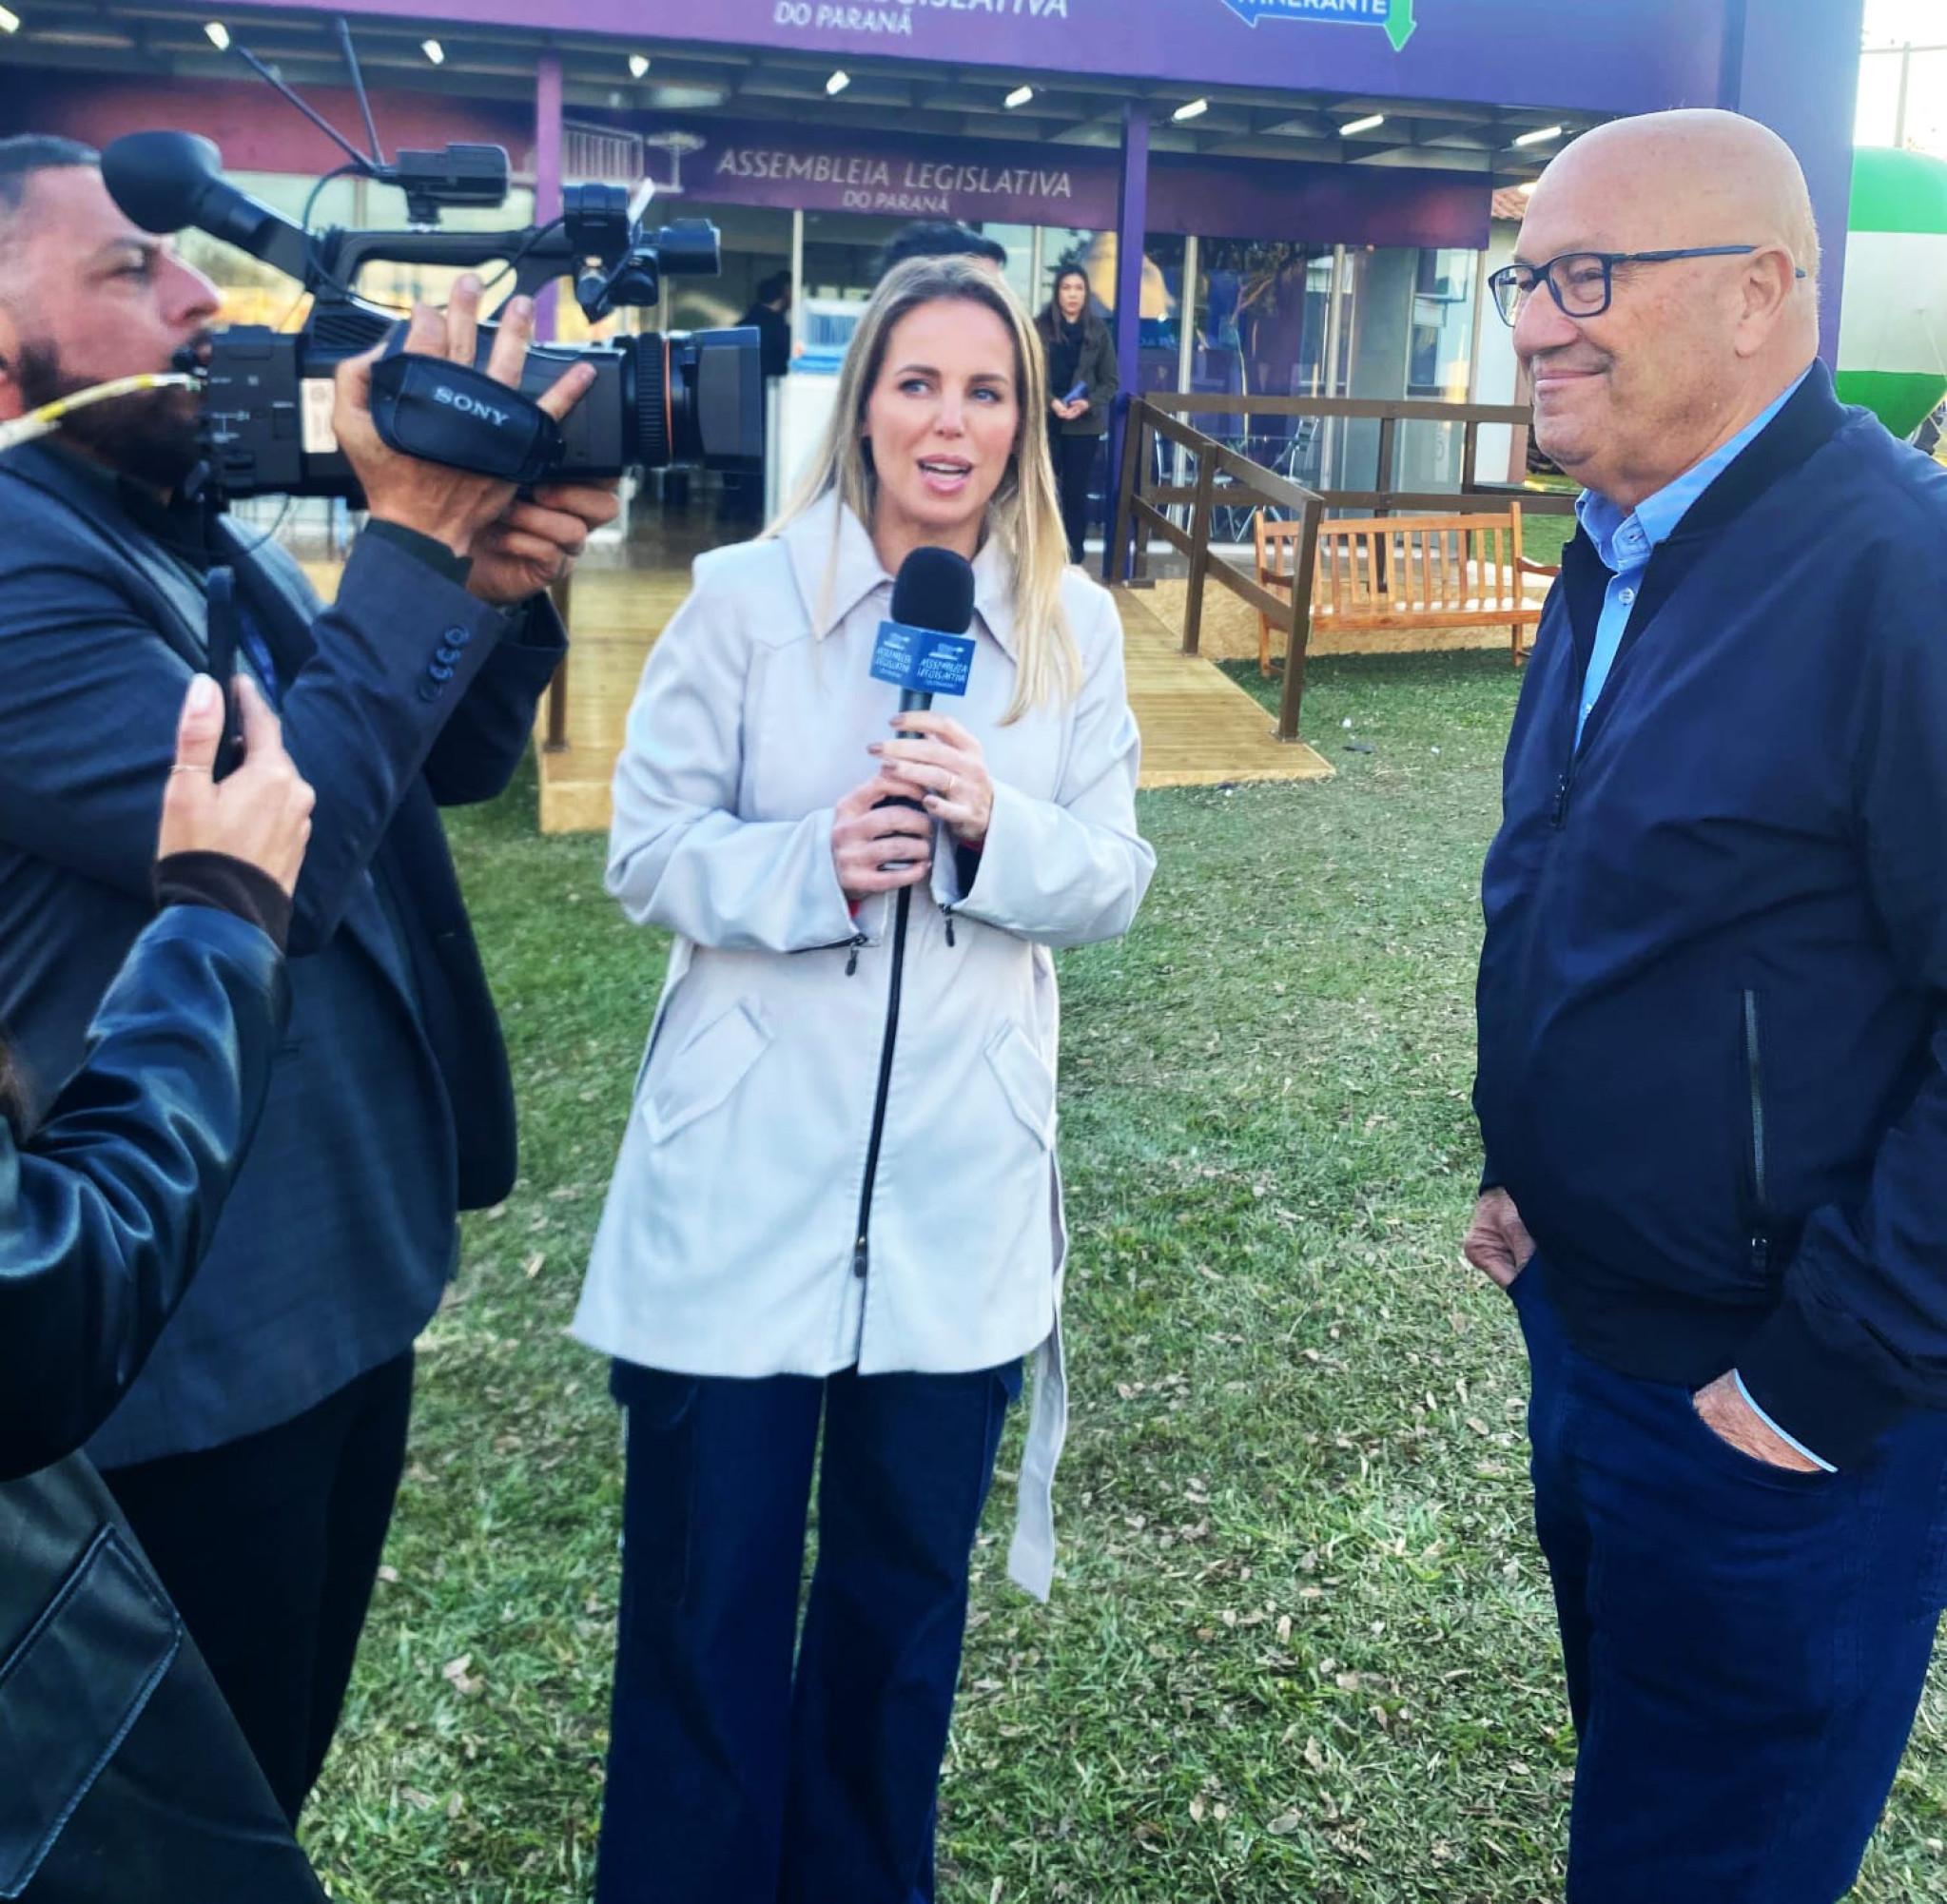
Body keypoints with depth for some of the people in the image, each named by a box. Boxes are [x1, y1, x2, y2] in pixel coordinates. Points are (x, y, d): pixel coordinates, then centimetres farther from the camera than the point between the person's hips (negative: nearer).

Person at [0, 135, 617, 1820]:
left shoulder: (202, 538, 10)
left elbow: (455, 761, 10)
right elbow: (277, 847, -31)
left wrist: (501, 586, -9)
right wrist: (416, 541, -26)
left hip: (351, 1262, 9)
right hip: (194, 1340, -9)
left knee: (282, 1751, 26)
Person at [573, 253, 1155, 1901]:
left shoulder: (1074, 627, 3)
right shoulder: (746, 595, -2)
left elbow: (1113, 888, 2)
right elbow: (646, 854, -4)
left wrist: (995, 825, -18)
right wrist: (808, 864, -21)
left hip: (959, 1192, 2)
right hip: (744, 1179, -2)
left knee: (905, 1595, 18)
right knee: (705, 1597, 8)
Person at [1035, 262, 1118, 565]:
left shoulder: (1098, 330, 2)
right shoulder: (1039, 327, -1)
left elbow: (1111, 380, 3)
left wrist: (1088, 403, -14)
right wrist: (1052, 402, -18)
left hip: (1084, 425, 1)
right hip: (1044, 422, -1)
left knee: (1076, 493, 5)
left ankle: (1074, 559, 11)